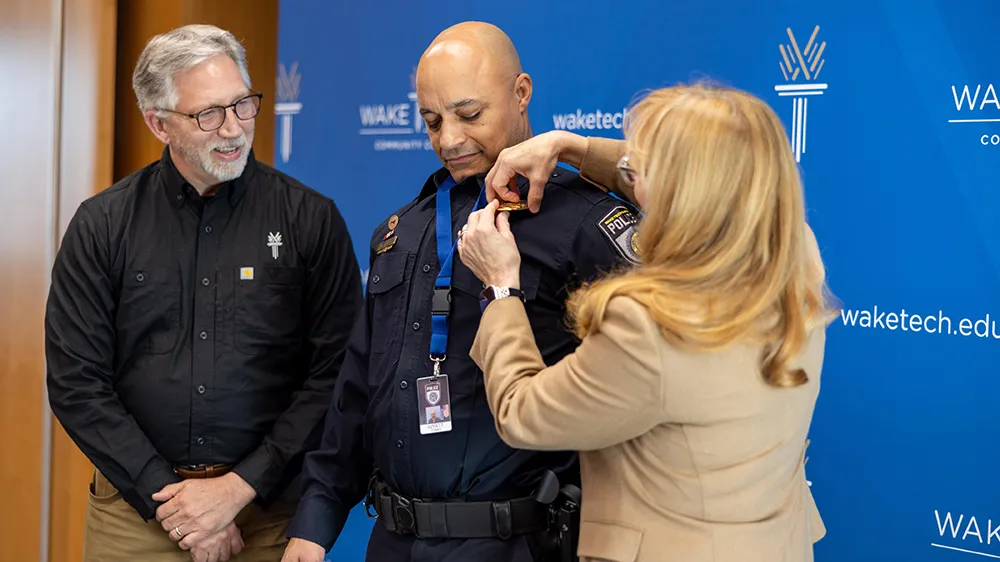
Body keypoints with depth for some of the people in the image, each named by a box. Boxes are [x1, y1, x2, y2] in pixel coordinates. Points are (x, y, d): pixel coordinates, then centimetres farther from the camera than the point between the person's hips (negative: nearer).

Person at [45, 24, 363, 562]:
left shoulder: (312, 220, -4)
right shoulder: (102, 225, -1)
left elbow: (334, 376, -7)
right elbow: (76, 381, -3)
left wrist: (240, 488, -12)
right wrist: (168, 498, -10)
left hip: (267, 511, 0)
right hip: (135, 511, 1)